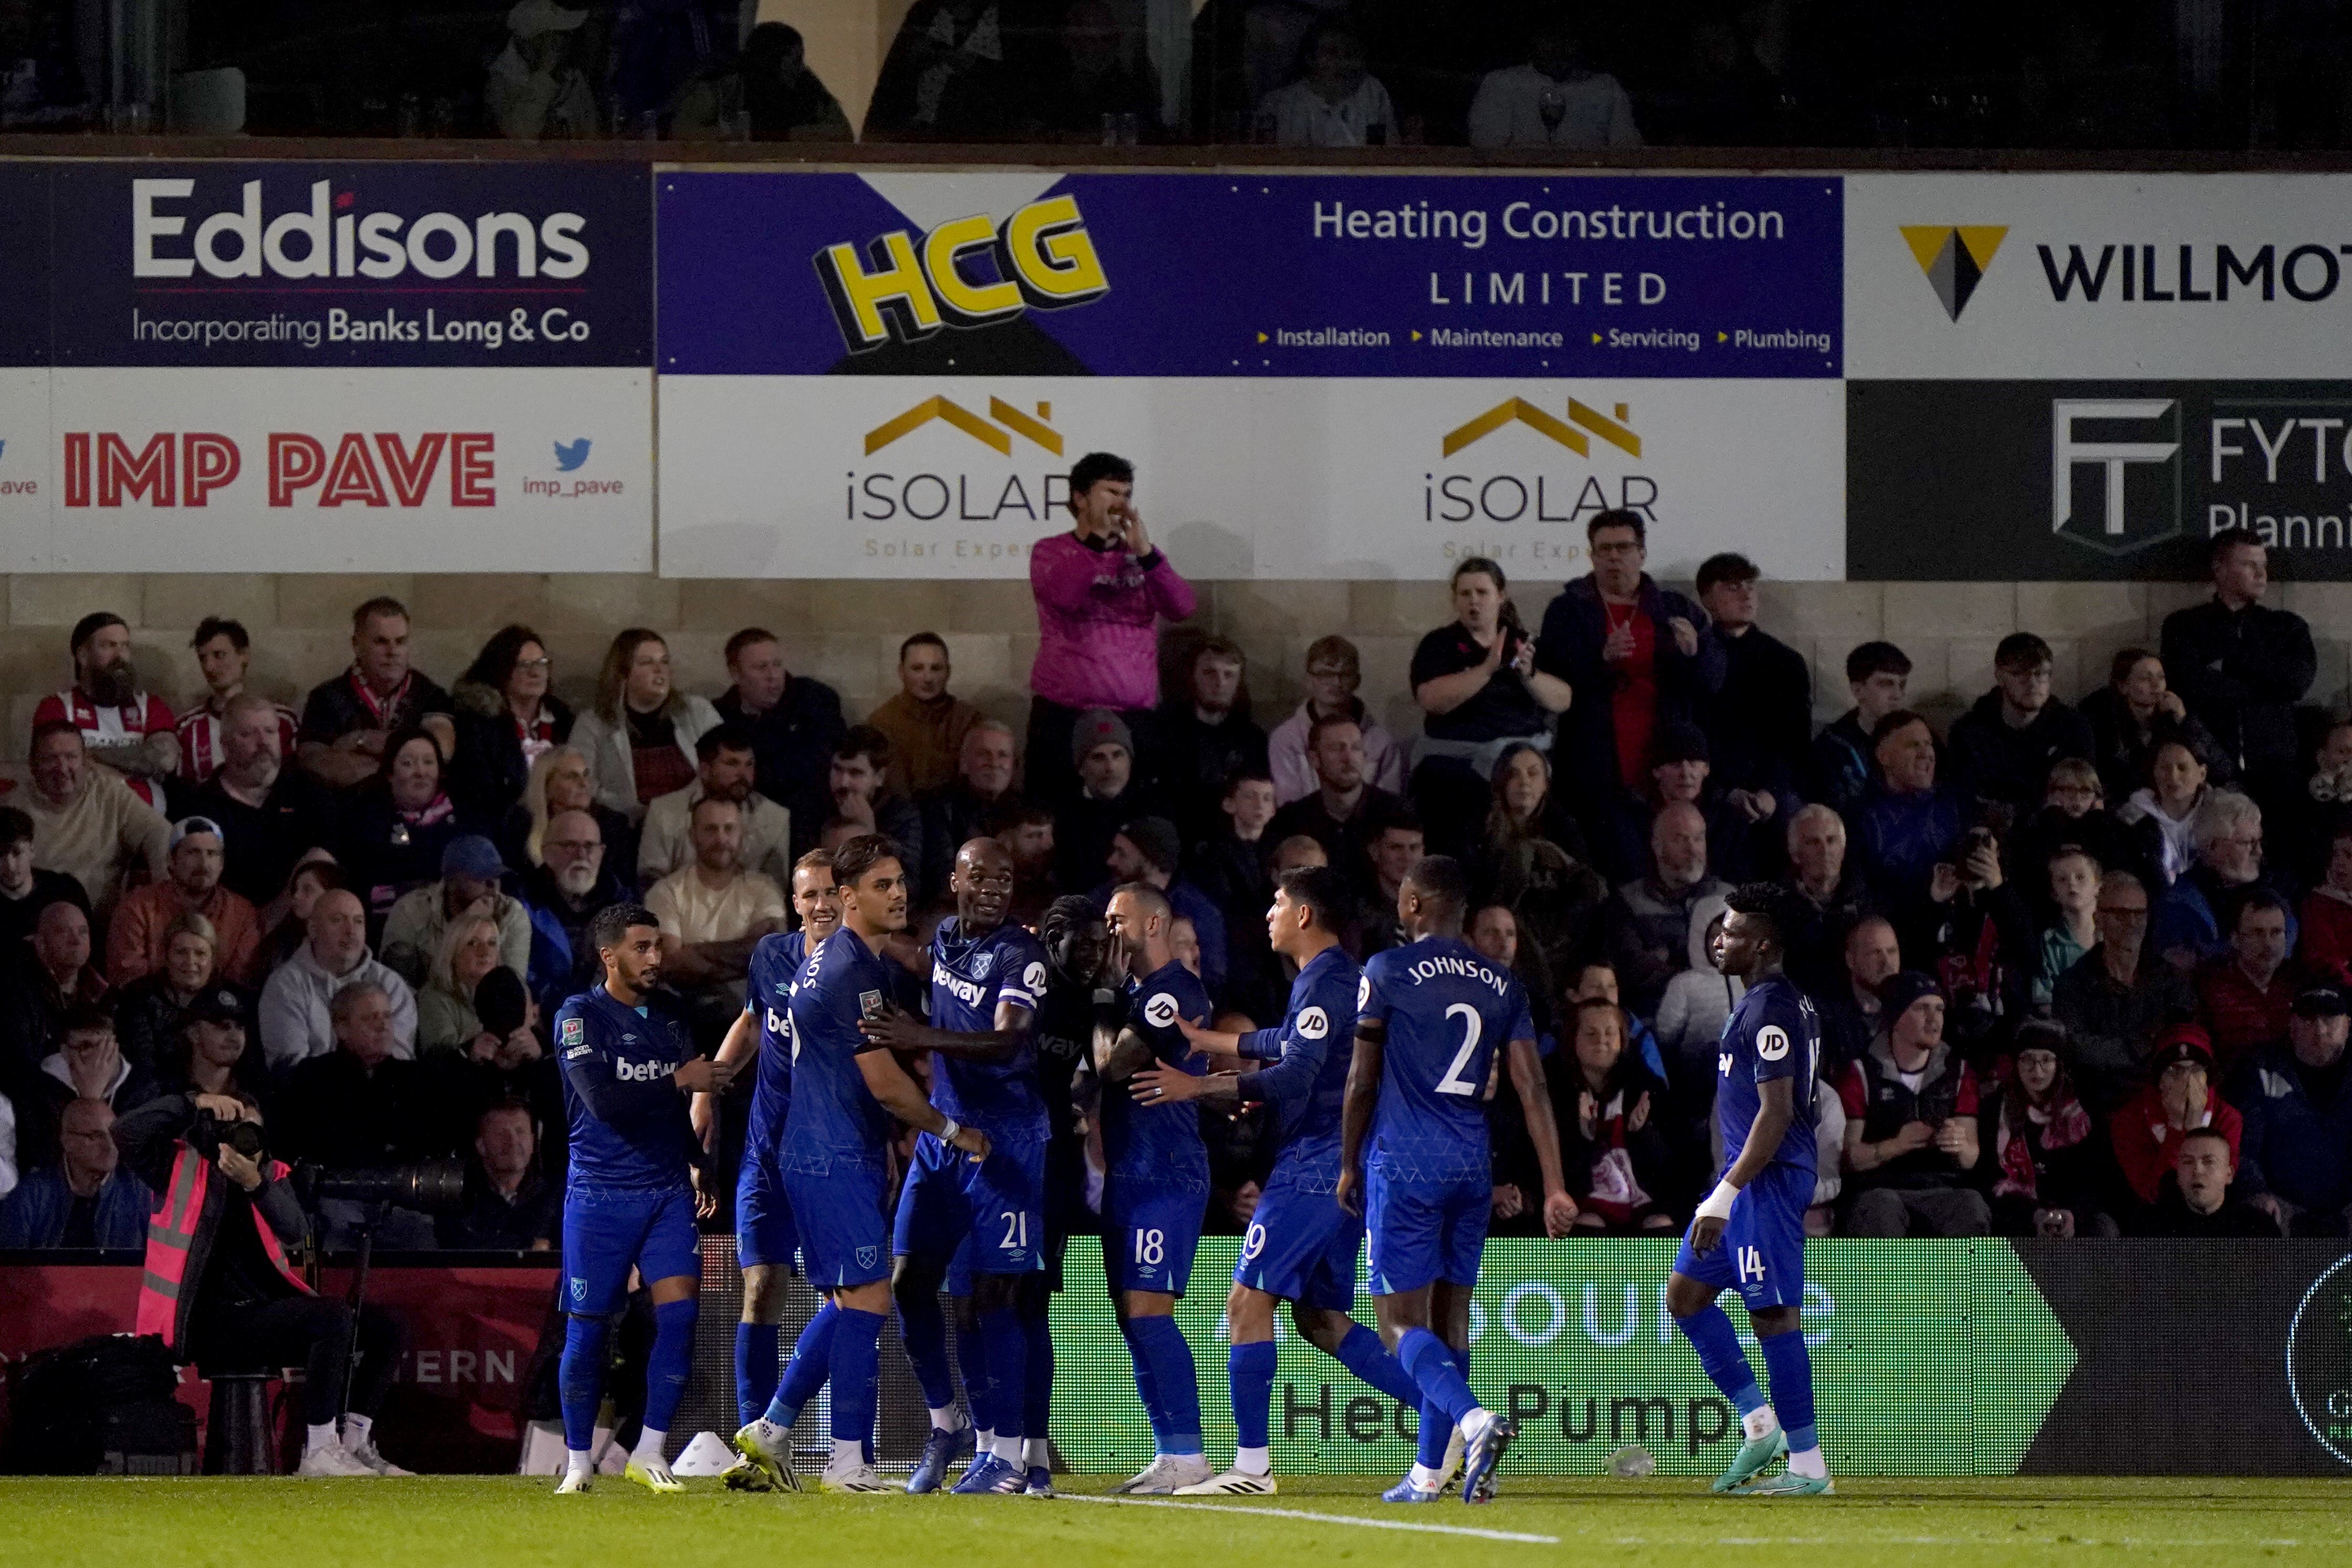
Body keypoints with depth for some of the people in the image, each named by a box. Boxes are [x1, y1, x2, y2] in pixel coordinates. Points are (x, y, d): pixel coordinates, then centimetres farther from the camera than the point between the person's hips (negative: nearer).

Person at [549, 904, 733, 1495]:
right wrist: (679, 1080, -14)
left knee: (679, 1312, -11)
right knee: (588, 1328, 1)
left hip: (669, 1192, 5)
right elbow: (604, 1099, -19)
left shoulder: (668, 1015, 14)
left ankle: (649, 1452, -3)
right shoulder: (580, 1016, -6)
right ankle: (577, 1462, 12)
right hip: (600, 1195, -5)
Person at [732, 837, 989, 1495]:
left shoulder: (833, 959, 17)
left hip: (820, 1158, 10)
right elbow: (886, 1085, -16)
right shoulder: (852, 971, -16)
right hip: (838, 1162, -10)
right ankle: (848, 1463, -10)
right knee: (867, 1300, -10)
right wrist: (954, 1131, -3)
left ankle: (770, 1432, 18)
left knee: (849, 1303, 15)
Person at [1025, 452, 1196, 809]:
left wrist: (1143, 549, -13)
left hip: (1133, 716, 2)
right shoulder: (1052, 552, 7)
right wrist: (1097, 536, -12)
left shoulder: (1140, 558, 15)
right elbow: (1063, 597, -15)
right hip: (1064, 714, -2)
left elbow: (1181, 608, -2)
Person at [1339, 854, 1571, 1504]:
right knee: (1450, 1316, 13)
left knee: (1402, 1322, -5)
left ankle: (1474, 1420, -30)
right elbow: (1532, 1092, 3)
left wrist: (1348, 1165, 10)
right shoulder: (1502, 986, 8)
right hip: (1472, 1163, 5)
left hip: (1404, 1162, -5)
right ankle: (1429, 1473, 16)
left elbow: (1363, 1081, -2)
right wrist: (1555, 1188, 2)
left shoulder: (1387, 973, -4)